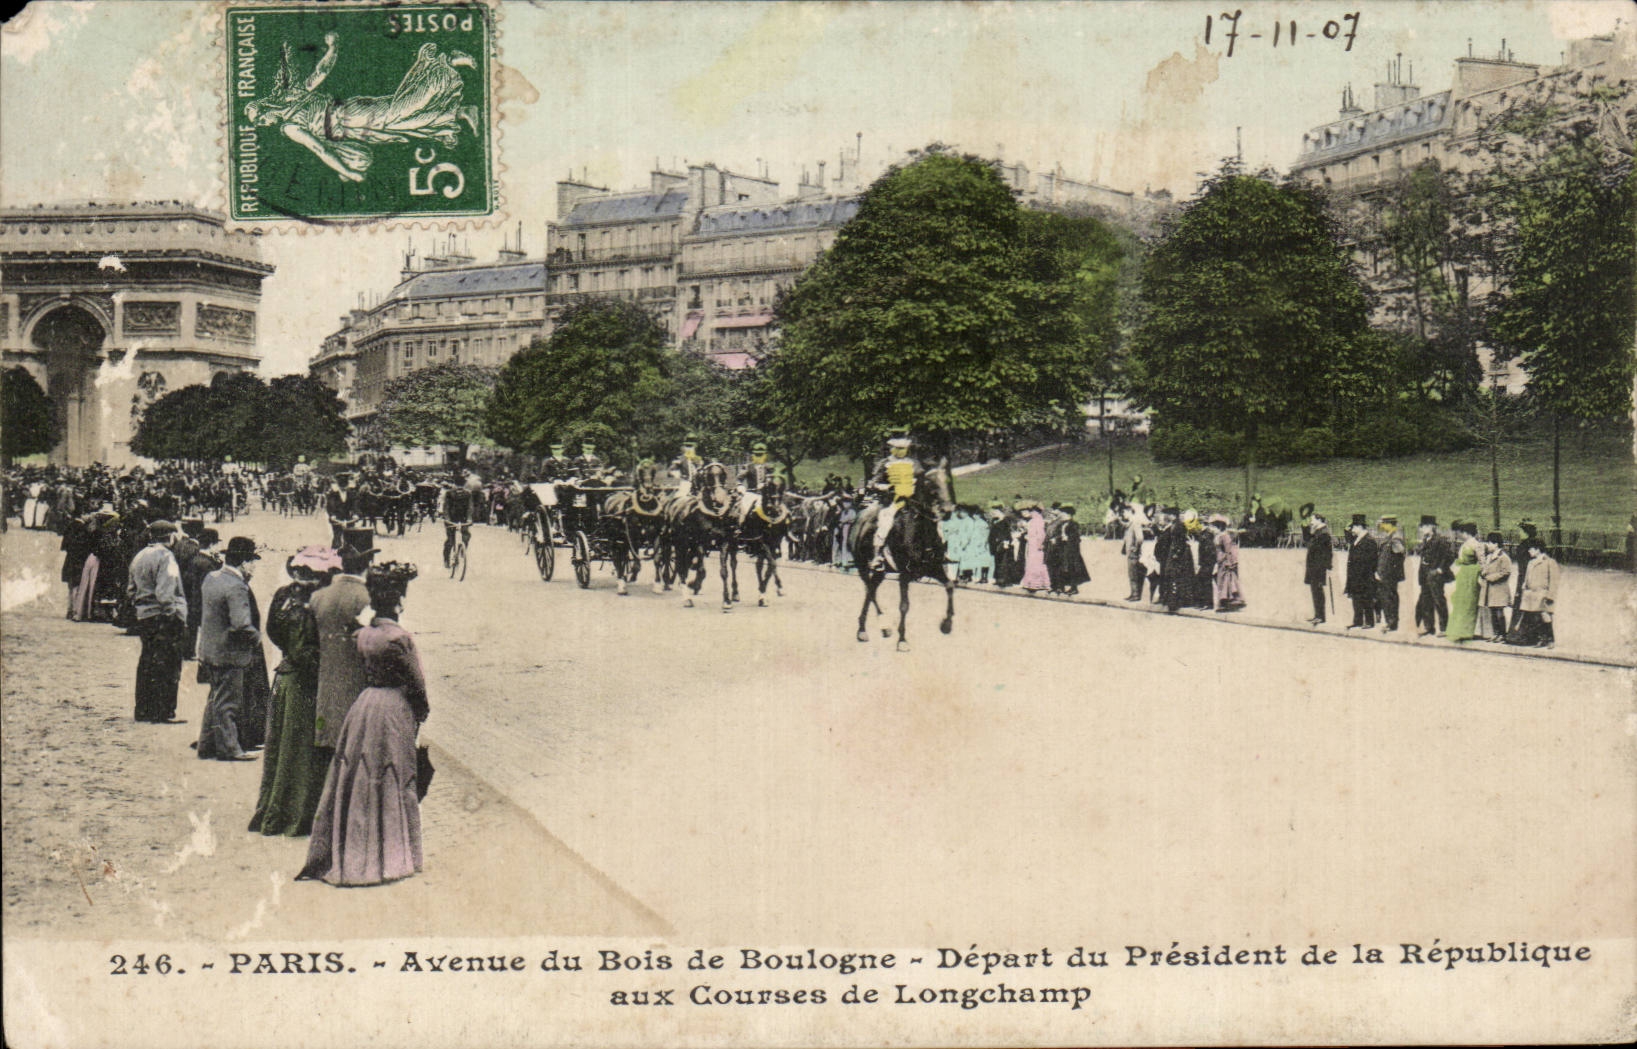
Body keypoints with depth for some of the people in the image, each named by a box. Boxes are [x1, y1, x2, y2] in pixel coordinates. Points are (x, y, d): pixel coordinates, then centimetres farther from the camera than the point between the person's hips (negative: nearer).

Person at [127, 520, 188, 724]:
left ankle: (143, 709, 21)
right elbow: (165, 592, -21)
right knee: (167, 666, -5)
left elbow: (132, 589, 20)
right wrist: (176, 615, -19)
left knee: (147, 664, 15)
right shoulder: (165, 556, -13)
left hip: (143, 616, 9)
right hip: (163, 618, -9)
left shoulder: (139, 557, 16)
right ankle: (163, 713, -6)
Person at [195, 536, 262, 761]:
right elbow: (242, 625, -29)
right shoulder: (236, 587, -23)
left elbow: (203, 613, 19)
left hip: (209, 648, 9)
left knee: (216, 698, 20)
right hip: (229, 653, -9)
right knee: (228, 702, 1)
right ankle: (228, 748, 9)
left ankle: (207, 744, 27)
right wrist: (257, 639, -14)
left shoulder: (211, 578, 6)